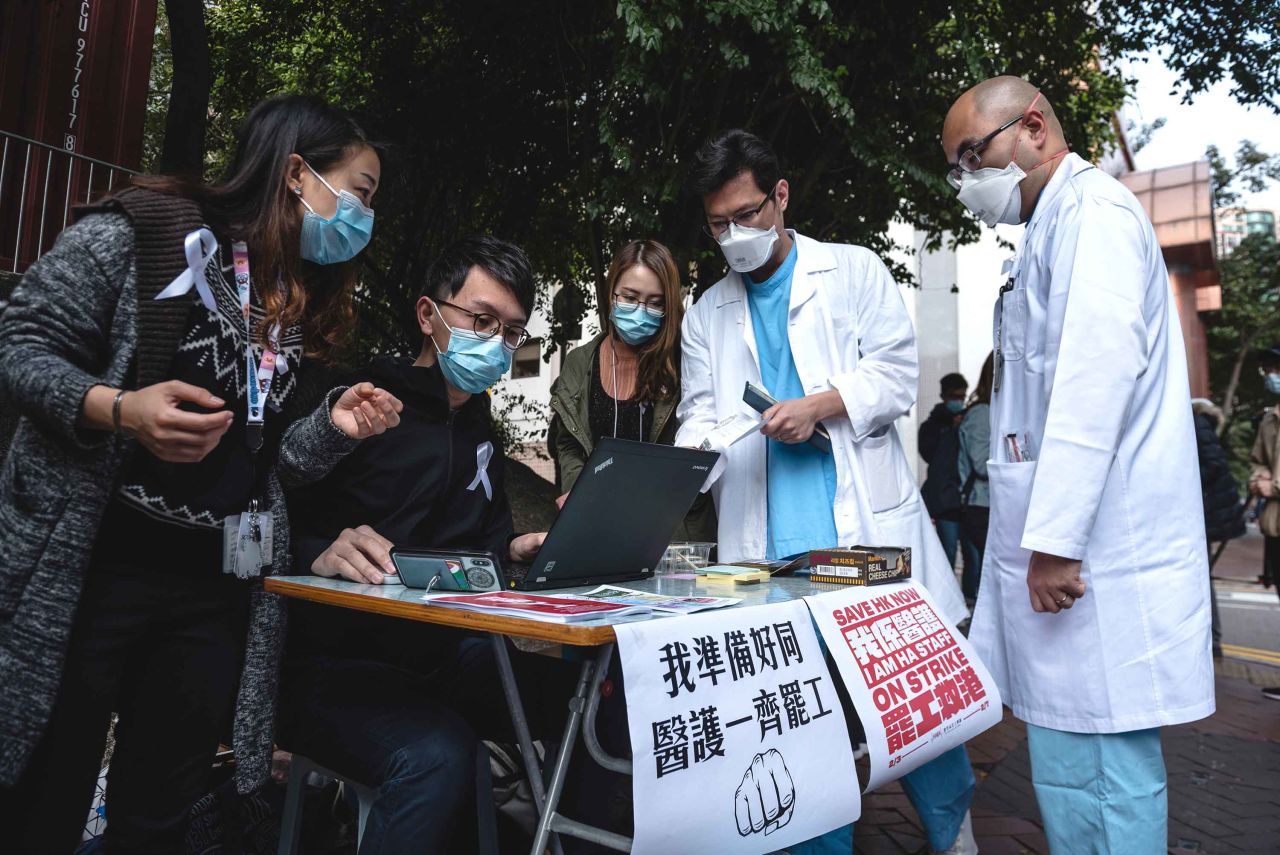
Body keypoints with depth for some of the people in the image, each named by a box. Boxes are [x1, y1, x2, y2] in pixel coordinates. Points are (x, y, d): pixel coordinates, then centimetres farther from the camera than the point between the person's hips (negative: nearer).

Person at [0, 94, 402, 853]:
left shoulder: (307, 308, 11)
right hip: (85, 569, -5)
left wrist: (334, 426, -6)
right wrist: (119, 409, -25)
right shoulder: (143, 231, -8)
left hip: (218, 590, 6)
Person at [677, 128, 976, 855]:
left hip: (868, 525, -1)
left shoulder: (854, 271, 8)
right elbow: (702, 418, 6)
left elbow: (897, 372, 0)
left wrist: (817, 405, -16)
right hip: (769, 547, 2)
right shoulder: (707, 316, 15)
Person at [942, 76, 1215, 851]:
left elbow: (1095, 380, -19)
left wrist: (1053, 540, -20)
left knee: (1091, 775, -2)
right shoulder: (1056, 224, 22)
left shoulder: (1092, 211, -8)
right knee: (1072, 771, 15)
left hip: (1092, 551, -10)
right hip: (1064, 542, 10)